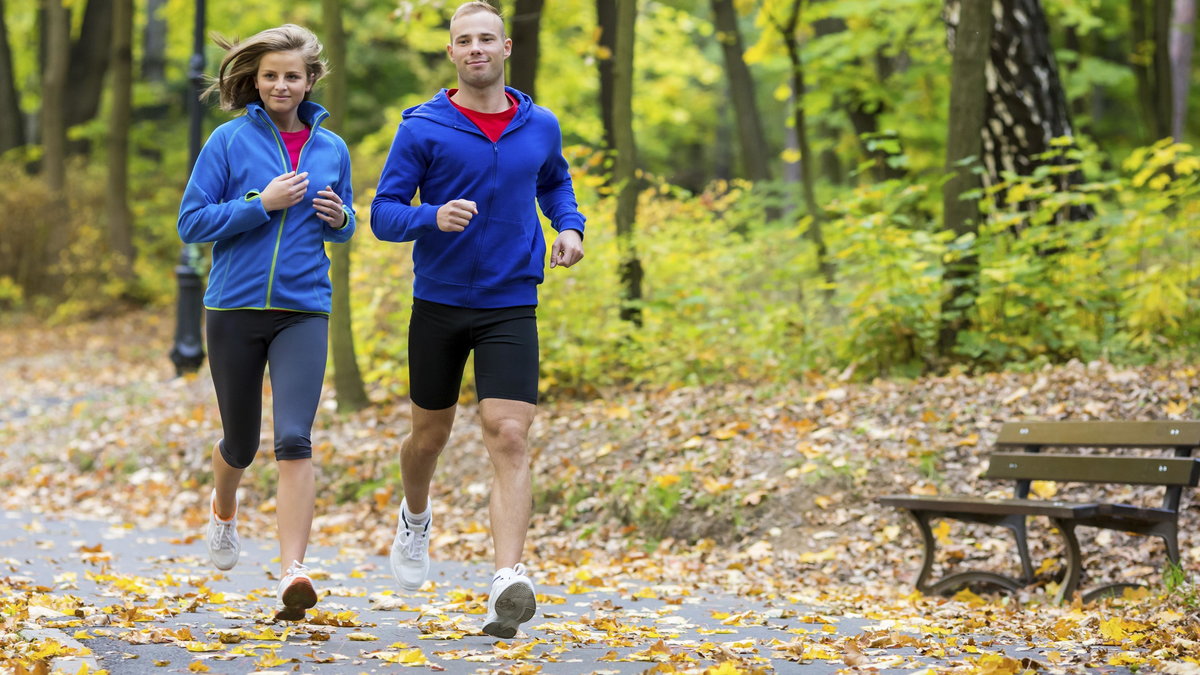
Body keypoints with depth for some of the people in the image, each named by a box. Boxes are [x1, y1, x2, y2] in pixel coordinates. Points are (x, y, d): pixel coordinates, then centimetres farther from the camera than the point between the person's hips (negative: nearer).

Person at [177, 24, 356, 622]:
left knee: (294, 439, -16)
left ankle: (292, 573, -20)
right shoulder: (230, 141, -3)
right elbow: (191, 223, -6)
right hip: (234, 308, -1)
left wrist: (340, 219, -3)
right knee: (240, 441, 13)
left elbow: (343, 228, 21)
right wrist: (263, 204, -15)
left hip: (303, 310, 1)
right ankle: (224, 510, 48)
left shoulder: (331, 149, 8)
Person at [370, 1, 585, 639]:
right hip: (438, 301, 0)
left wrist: (569, 227, 5)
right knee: (430, 430, 16)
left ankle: (507, 583, -23)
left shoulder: (540, 127, 3)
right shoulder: (422, 129, -6)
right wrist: (433, 217, -26)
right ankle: (415, 518, 49)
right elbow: (383, 212, -6)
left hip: (511, 305, 0)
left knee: (509, 438, -15)